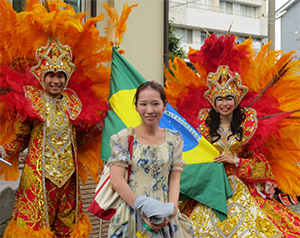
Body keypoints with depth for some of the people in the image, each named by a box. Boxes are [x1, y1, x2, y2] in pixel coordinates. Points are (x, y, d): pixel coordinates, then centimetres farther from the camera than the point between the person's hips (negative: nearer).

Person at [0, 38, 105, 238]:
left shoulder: (73, 103, 7)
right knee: (35, 222, -2)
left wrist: (100, 125, 3)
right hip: (38, 174, -3)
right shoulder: (31, 100, -2)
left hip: (68, 174, 3)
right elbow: (22, 139, 2)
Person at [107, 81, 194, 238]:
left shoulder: (174, 139, 4)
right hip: (132, 213, -2)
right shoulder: (124, 138, -4)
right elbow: (116, 181, -10)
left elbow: (175, 179, 3)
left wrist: (171, 208, -14)